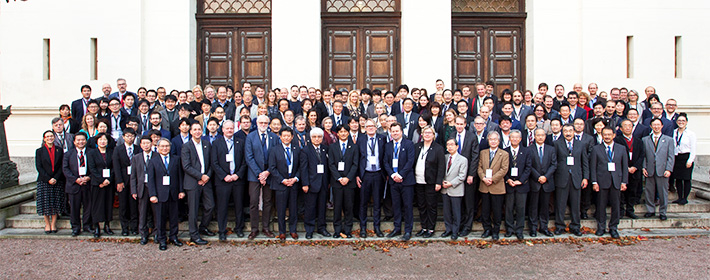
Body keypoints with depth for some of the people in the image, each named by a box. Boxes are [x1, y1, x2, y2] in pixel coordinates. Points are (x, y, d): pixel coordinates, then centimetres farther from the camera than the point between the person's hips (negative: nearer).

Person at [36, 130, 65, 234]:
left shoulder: (59, 150, 9)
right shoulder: (39, 151, 5)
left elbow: (62, 166, 4)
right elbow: (39, 167, -2)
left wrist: (55, 178, -10)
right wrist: (48, 179, -12)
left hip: (57, 181, 1)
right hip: (44, 181, -1)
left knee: (55, 203, 2)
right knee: (45, 204, 0)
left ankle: (53, 224, 10)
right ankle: (47, 224, 11)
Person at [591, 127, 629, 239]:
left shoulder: (621, 149, 9)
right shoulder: (596, 149, 4)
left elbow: (625, 166, 9)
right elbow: (593, 167, 2)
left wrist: (624, 182, 2)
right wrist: (594, 182, -6)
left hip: (616, 181, 1)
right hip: (602, 181, -1)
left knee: (615, 205, 3)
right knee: (601, 205, 3)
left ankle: (613, 228, 15)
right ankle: (601, 227, 16)